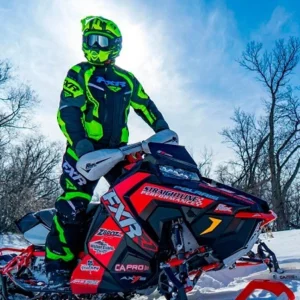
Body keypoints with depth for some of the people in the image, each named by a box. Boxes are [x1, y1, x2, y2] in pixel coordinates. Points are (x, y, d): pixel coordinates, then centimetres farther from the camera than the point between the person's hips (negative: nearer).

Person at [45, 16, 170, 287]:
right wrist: (79, 141, -25)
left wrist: (163, 130, 3)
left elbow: (146, 106, 19)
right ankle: (58, 264, -9)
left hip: (117, 149, 4)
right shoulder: (79, 73, 5)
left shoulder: (127, 79, 17)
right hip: (85, 148, -4)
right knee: (74, 203, -15)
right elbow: (67, 111, -8)